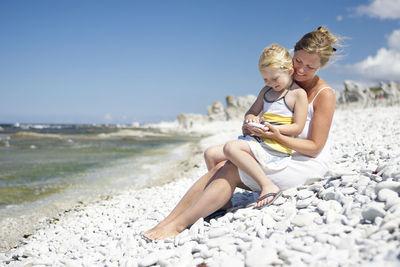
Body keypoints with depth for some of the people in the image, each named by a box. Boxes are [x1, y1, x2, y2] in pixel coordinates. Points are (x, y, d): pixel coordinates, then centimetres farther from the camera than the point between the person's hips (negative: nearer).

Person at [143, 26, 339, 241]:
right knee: (219, 168, -16)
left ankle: (177, 225, -25)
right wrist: (250, 126, -10)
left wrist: (277, 136, -27)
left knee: (232, 171, -24)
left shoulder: (324, 95, -11)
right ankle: (166, 221, -19)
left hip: (307, 165, -6)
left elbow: (314, 147, -12)